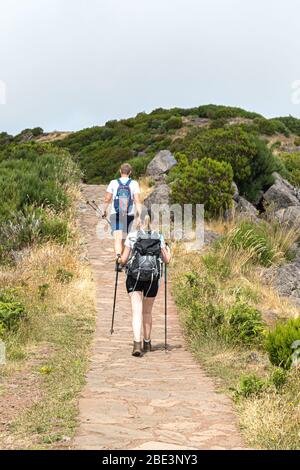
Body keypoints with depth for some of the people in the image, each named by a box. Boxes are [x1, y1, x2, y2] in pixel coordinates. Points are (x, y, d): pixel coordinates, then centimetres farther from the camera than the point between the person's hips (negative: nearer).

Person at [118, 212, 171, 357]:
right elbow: (166, 260, 9)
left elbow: (124, 260, -2)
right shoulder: (159, 237, 4)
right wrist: (168, 251, 30)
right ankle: (147, 343, 29)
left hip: (134, 277, -2)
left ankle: (137, 344, -22)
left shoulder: (132, 236, -2)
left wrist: (119, 260, 21)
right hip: (152, 279, 3)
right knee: (147, 312, 18)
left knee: (137, 311, -5)